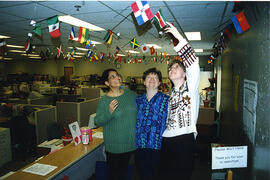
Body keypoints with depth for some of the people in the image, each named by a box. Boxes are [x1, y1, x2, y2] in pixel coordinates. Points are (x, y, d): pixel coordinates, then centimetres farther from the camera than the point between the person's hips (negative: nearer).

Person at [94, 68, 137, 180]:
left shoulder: (131, 94, -2)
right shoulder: (104, 100, -13)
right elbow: (97, 122, -13)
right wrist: (109, 112, -29)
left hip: (132, 141, 4)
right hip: (115, 145, -3)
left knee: (124, 170, 24)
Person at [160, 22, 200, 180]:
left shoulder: (191, 86, 1)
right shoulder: (170, 93, 18)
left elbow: (193, 63, -15)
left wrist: (180, 38, -19)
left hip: (185, 138, -6)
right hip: (166, 139, 6)